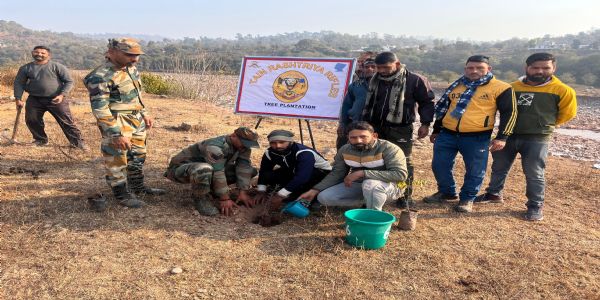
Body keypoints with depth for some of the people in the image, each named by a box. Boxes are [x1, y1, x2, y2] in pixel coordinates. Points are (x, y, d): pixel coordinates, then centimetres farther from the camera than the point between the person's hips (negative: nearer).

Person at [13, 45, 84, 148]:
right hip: (34, 100, 4)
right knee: (31, 121, 7)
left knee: (66, 122, -6)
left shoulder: (57, 66, -2)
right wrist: (18, 99, 2)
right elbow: (19, 83, 13)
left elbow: (69, 81, -3)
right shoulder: (25, 68, 8)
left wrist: (62, 95, -15)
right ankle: (41, 140, 28)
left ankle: (77, 142, -1)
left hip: (56, 99, -3)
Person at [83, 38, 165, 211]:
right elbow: (99, 109, -23)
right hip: (117, 125, -9)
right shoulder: (100, 76, -20)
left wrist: (145, 114, 18)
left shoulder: (131, 69, 6)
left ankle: (138, 187, 36)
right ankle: (122, 194, 15)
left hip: (137, 122, 9)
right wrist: (117, 134, -26)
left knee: (138, 156, 20)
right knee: (117, 160, 2)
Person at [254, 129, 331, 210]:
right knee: (268, 175, -18)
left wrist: (280, 195, -47)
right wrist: (262, 191, -13)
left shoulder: (304, 153, -36)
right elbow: (263, 171, -3)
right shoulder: (269, 153, -15)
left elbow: (302, 176, -46)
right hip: (293, 173, 7)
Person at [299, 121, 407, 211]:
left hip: (390, 186, -6)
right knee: (324, 197, -9)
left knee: (370, 183, -40)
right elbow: (336, 174, 2)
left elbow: (400, 174, -33)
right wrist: (314, 191, -9)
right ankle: (370, 201, 4)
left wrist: (362, 173, -33)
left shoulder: (388, 148, -24)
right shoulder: (345, 150, -7)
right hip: (358, 185, 6)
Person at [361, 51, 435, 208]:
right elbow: (369, 103, 20)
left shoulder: (414, 80, -8)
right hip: (375, 127, 5)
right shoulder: (375, 79, 10)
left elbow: (427, 102, -2)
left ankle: (406, 196, 13)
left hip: (400, 130, -5)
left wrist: (425, 124, -7)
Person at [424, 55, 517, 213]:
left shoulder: (500, 88, -4)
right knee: (439, 166, 8)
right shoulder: (456, 86, 11)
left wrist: (502, 137, -13)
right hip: (446, 135, 4)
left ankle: (467, 199, 24)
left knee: (475, 171, 5)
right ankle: (446, 192, 30)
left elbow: (509, 113, -4)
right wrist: (436, 130, 21)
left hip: (477, 138, -4)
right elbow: (443, 109, 20)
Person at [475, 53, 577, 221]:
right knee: (498, 167, 15)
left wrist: (545, 125, 9)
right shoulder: (513, 87, 2)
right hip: (508, 136, 4)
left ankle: (535, 206, 17)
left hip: (537, 140, -4)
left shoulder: (563, 91, -7)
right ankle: (494, 194, 34)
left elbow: (567, 114, 4)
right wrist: (518, 123, 13)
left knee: (534, 174, 1)